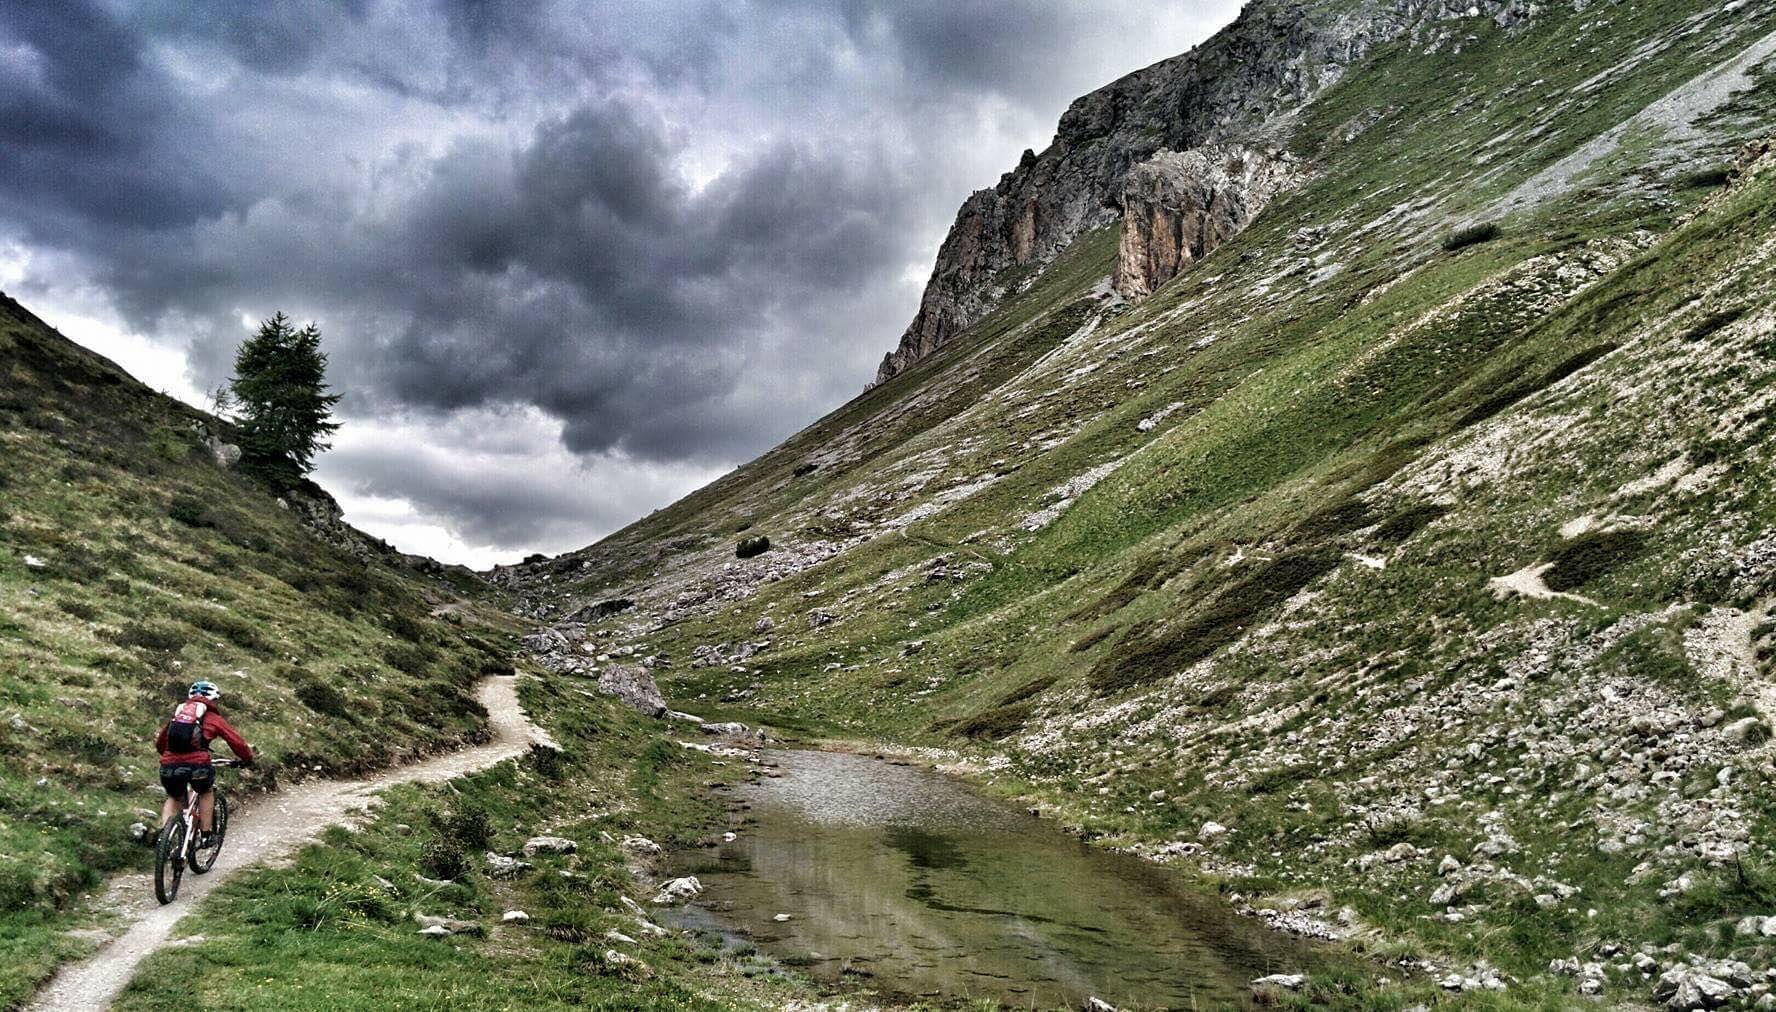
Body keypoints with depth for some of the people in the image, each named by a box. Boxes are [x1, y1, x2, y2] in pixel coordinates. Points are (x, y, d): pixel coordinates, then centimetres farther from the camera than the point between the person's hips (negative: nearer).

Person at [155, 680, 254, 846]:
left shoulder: (178, 713, 23)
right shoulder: (213, 718, 13)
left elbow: (159, 743, 31)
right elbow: (237, 741, 11)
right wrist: (247, 759, 28)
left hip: (169, 765, 3)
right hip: (196, 765, -3)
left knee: (174, 798, 31)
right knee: (205, 793, 27)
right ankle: (205, 836, 24)